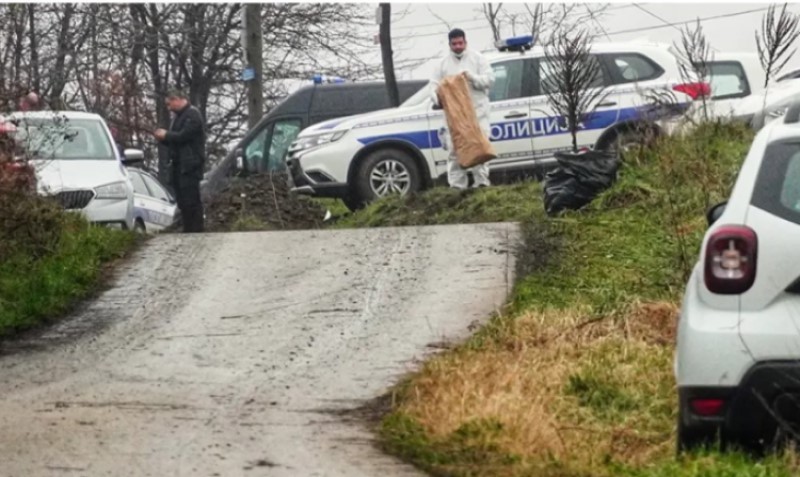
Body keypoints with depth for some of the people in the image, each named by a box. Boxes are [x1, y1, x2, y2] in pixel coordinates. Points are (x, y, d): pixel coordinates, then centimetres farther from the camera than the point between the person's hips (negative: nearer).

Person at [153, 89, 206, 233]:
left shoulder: (192, 114, -8)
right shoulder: (179, 116, 22)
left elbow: (184, 136, -19)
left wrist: (166, 135, -6)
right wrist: (162, 138, 7)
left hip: (190, 165, -9)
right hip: (179, 164, 9)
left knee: (190, 199, -12)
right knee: (182, 200, 7)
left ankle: (197, 230, -13)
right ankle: (188, 230, 9)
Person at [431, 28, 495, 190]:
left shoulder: (477, 58, 7)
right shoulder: (444, 63, 13)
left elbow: (490, 78, 0)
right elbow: (435, 85, 9)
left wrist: (472, 77, -17)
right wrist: (438, 98, -13)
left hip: (477, 111, -2)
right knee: (455, 149, -2)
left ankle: (482, 182, -7)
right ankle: (457, 186, -1)